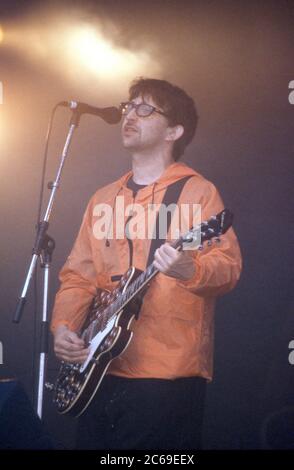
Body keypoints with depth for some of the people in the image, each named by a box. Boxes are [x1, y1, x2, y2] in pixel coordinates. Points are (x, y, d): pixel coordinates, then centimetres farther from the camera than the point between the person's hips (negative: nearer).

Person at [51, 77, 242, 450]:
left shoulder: (196, 191, -2)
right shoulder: (104, 199, 17)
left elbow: (229, 264, -12)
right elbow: (78, 275, 17)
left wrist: (190, 270, -33)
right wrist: (63, 326, 0)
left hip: (169, 376, -6)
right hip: (100, 368, 6)